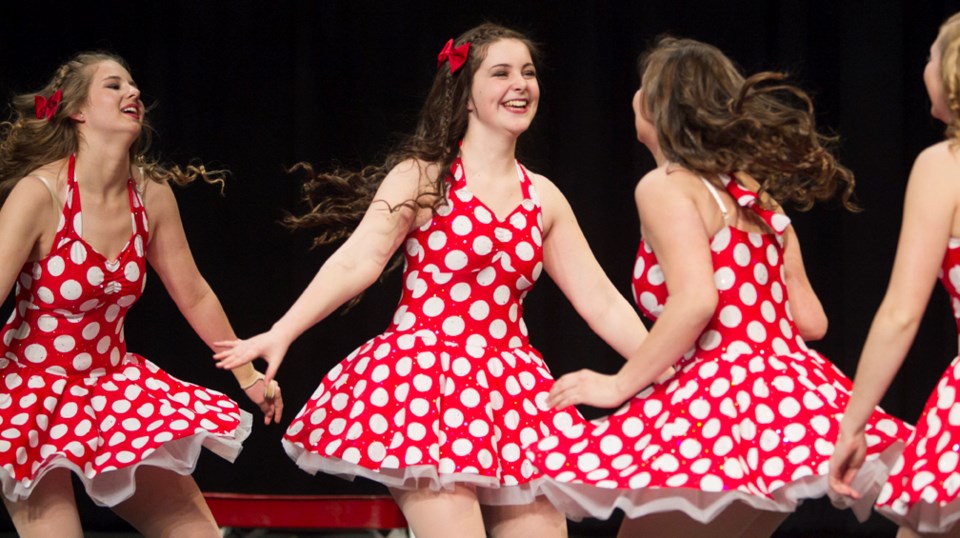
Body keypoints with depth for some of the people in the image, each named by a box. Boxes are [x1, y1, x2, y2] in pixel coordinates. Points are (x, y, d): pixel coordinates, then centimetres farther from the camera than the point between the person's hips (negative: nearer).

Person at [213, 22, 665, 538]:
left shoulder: (542, 197, 14)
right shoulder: (423, 177, 0)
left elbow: (600, 302, 16)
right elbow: (356, 261, -12)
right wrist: (281, 334, -25)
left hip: (513, 388, 5)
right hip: (423, 377, -5)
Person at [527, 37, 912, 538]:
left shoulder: (666, 187, -5)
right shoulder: (755, 192, 18)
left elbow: (695, 301, -21)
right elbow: (810, 320, 18)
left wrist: (620, 385, -12)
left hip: (723, 398, -9)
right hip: (793, 391, 9)